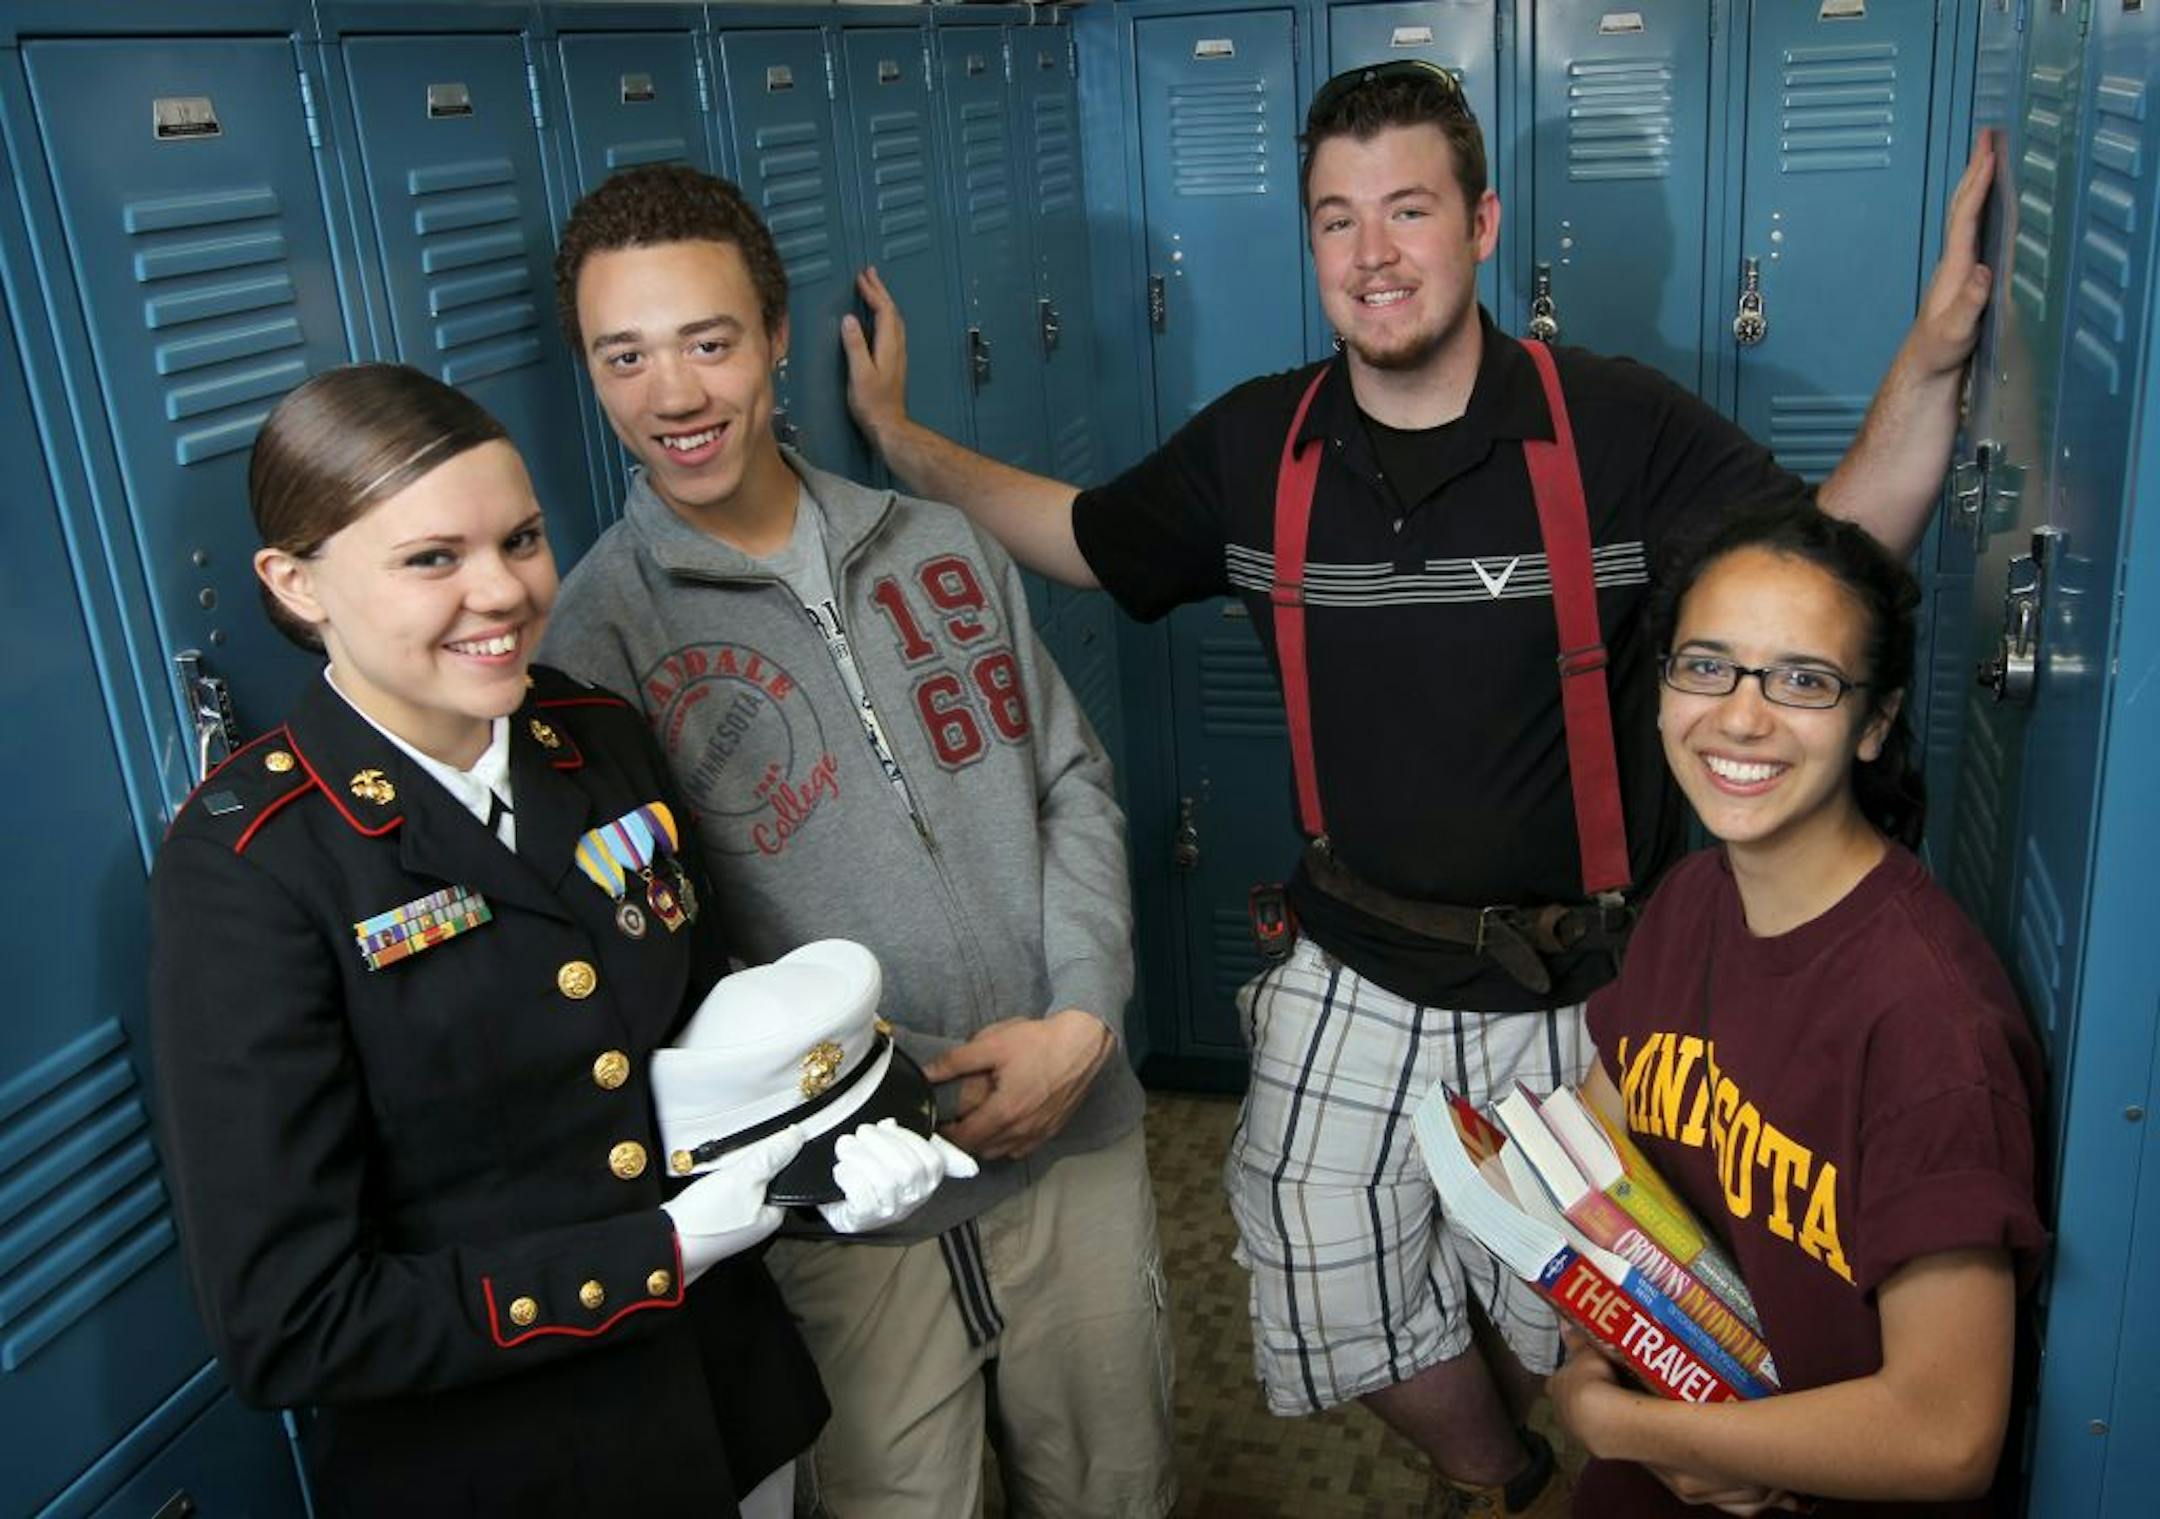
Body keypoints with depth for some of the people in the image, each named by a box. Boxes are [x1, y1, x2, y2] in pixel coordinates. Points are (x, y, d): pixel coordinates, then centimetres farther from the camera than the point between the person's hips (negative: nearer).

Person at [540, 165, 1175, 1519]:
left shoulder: (938, 547, 3)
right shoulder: (595, 637, -10)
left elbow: (1075, 782, 6)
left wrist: (1080, 1021, -8)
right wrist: (919, 1089, -16)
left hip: (1078, 1131, 4)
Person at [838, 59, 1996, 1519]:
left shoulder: (1619, 427, -13)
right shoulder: (1256, 445, -4)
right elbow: (1083, 536, 10)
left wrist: (1929, 366, -26)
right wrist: (901, 436, 7)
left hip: (1574, 995, -2)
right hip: (1354, 983, 3)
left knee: (1559, 1304, 18)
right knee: (1337, 1306, 15)